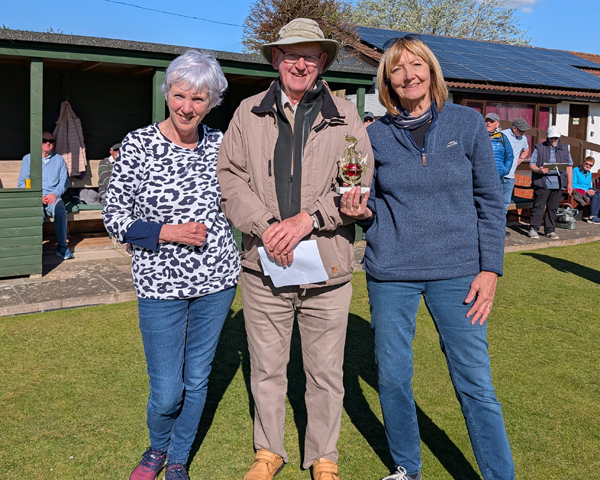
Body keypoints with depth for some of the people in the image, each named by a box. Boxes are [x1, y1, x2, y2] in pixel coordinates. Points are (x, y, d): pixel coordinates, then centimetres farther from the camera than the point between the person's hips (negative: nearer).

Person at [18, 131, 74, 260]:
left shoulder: (59, 159, 19)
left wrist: (55, 194, -9)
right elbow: (21, 183, 6)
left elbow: (64, 181, 11)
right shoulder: (28, 159, 14)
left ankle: (62, 247, -29)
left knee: (60, 210, -33)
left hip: (53, 196, 1)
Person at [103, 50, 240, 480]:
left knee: (197, 379, 14)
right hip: (161, 284, -3)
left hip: (216, 281, 3)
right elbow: (114, 217, -6)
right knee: (167, 392, 2)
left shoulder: (219, 143, 2)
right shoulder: (139, 144, -7)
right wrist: (168, 232, -17)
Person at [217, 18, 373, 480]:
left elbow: (361, 186, -3)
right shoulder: (249, 113, 7)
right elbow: (231, 178, 1)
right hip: (263, 267, 1)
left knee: (325, 373, 11)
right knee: (266, 368, 15)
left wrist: (308, 218, -16)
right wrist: (265, 225, -14)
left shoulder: (345, 116, 3)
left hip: (327, 268, -1)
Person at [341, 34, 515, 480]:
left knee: (475, 383, 1)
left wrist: (490, 268, -4)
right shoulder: (375, 134, 3)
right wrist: (363, 210, -11)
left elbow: (490, 200, 2)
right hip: (392, 274, 2)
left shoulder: (467, 122, 1)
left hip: (457, 271, -1)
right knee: (393, 378, 10)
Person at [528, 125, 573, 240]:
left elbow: (569, 166, 18)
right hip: (542, 183, -3)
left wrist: (570, 183, 12)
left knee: (553, 208, 6)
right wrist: (538, 170, -19)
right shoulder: (539, 148, 6)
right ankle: (534, 229, 1)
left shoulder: (564, 148, 16)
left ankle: (550, 230, 14)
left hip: (558, 184, 3)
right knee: (538, 206, -4)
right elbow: (531, 163, 3)